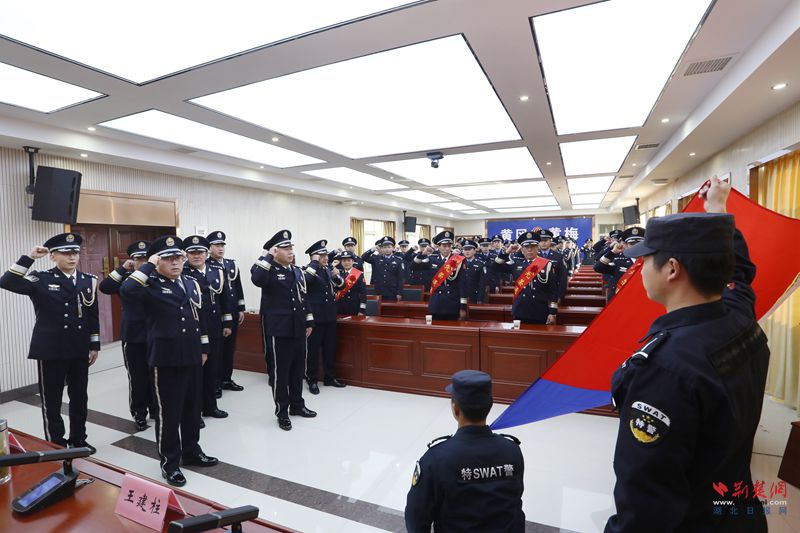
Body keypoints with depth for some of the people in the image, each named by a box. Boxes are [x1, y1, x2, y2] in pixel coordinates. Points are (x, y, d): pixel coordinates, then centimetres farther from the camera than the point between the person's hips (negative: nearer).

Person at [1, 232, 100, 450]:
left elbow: (93, 316, 7)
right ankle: (56, 446, 23)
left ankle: (78, 440, 29)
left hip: (79, 351, 3)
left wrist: (94, 345, 6)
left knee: (79, 398, 13)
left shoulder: (88, 280, 5)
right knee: (51, 401, 8)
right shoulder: (40, 279, -3)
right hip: (50, 351, -3)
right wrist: (29, 257, -21)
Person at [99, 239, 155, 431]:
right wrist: (122, 268, -18)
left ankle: (155, 408, 30)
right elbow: (104, 287, -18)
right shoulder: (124, 278, 0)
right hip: (133, 336, -1)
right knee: (137, 377, 7)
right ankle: (139, 414, 22)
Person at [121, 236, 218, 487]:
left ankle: (191, 452, 34)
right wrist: (148, 265, -22)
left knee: (192, 407, 17)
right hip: (165, 359, -6)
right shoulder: (150, 286, -8)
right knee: (168, 412, 5)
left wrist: (203, 348, 15)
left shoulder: (192, 284, 9)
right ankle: (169, 463, 21)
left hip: (191, 357, 6)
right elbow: (127, 290, -32)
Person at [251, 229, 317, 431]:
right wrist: (267, 256, -24)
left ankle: (297, 405, 32)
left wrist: (309, 321, 15)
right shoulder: (268, 270, -8)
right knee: (279, 371, 4)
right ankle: (282, 412, 18)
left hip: (298, 329, 7)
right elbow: (256, 279, -34)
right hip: (278, 330, -6)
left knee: (298, 368, 15)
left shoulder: (298, 272, 12)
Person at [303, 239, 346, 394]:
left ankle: (330, 377, 25)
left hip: (330, 316, 7)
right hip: (315, 317, -6)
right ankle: (312, 380, 15)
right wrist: (315, 262, -23)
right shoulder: (308, 270, -8)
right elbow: (306, 279, -31)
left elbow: (339, 286, 15)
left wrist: (336, 277, -5)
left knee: (330, 348, 13)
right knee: (313, 350, 4)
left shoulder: (327, 270, 12)